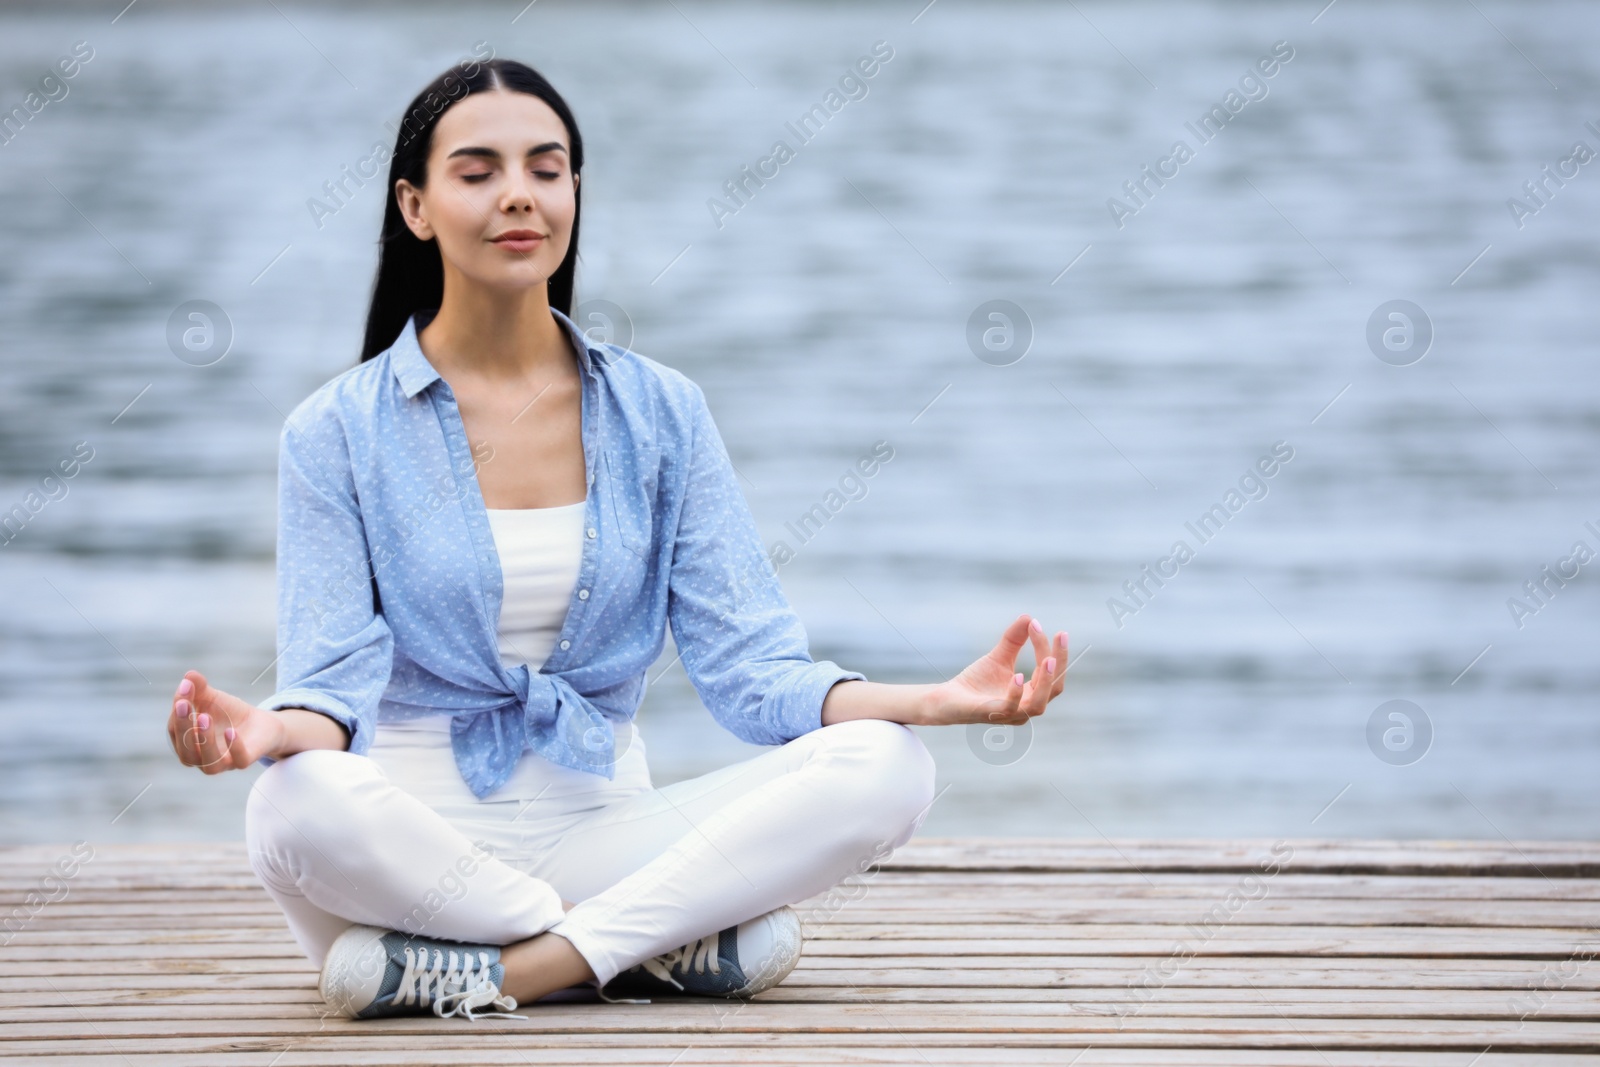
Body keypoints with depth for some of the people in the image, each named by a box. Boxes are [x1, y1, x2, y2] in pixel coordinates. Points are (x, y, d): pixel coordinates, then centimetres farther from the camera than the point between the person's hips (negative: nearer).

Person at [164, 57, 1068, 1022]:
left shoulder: (661, 412, 8)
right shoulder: (340, 433, 1)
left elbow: (748, 662, 1)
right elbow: (335, 681, -8)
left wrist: (932, 701, -18)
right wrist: (268, 731, -34)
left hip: (602, 828, 3)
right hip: (412, 842, -2)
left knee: (884, 766, -22)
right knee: (299, 804, -38)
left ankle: (471, 974, -24)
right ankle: (685, 943, -22)